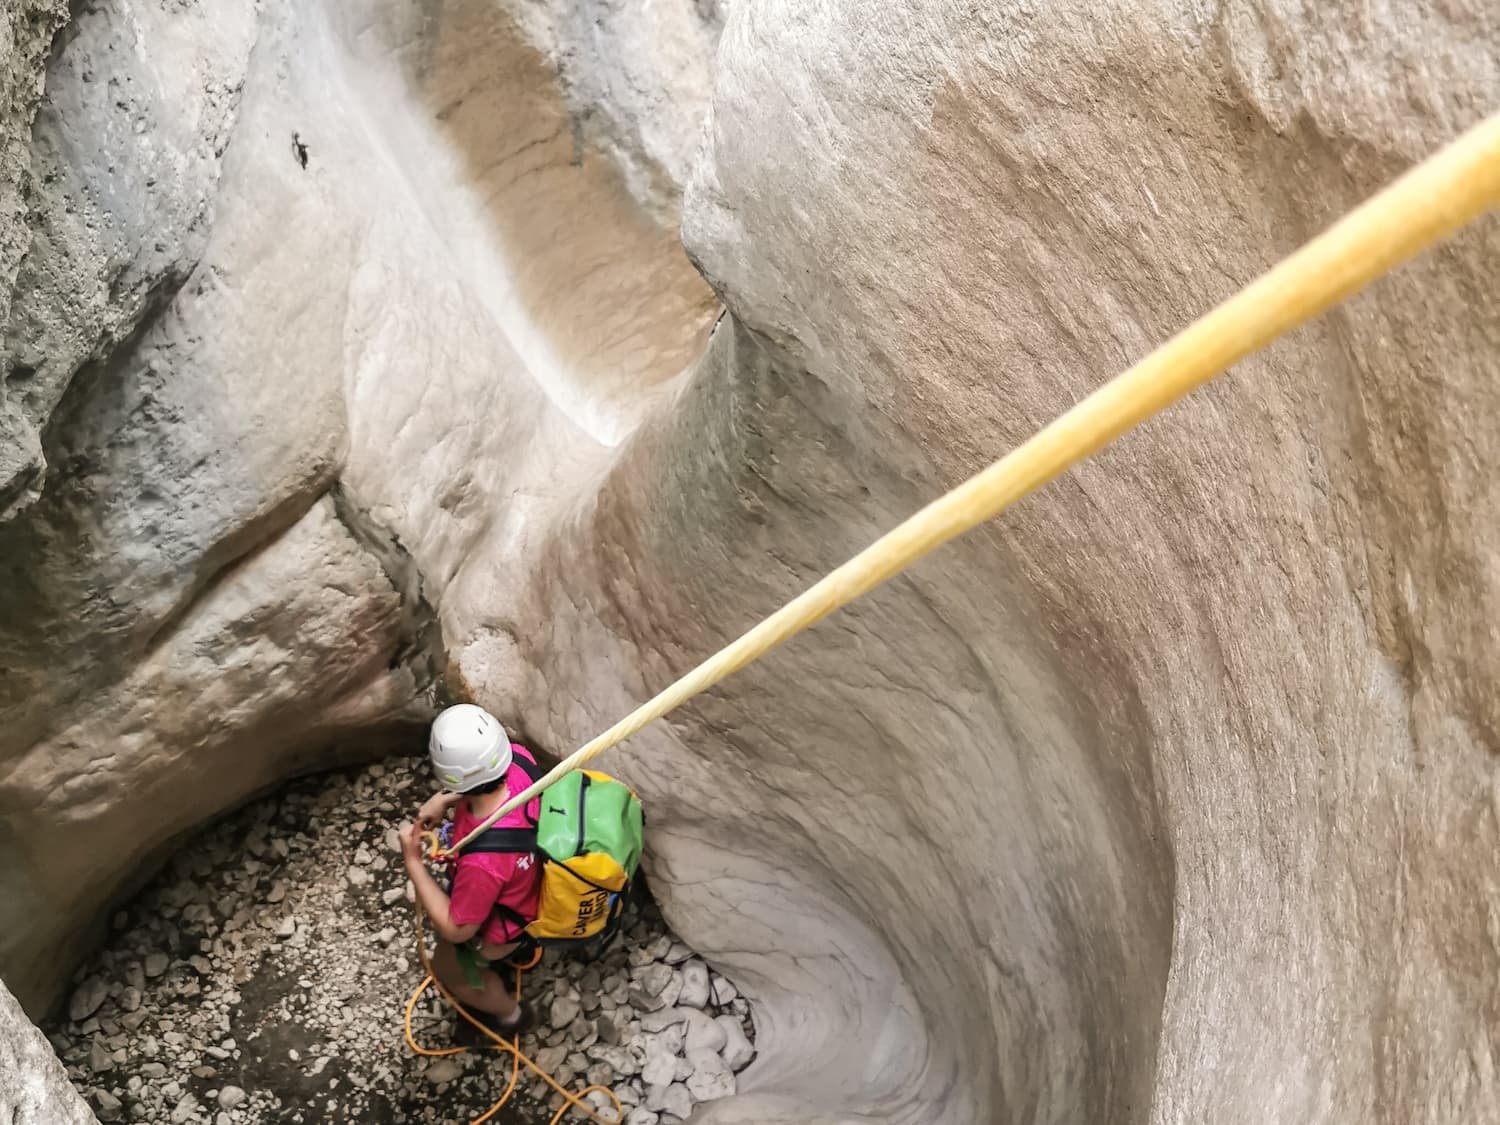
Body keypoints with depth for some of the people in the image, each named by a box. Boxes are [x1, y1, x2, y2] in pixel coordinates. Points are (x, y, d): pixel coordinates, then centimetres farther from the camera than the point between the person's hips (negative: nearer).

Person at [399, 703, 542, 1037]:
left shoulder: (483, 861, -49)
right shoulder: (519, 758, -32)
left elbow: (456, 929, -28)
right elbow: (486, 776, -3)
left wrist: (413, 861, -24)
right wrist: (445, 799, -17)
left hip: (495, 927, -6)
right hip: (523, 884, 6)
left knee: (449, 970, 27)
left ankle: (509, 1015, 54)